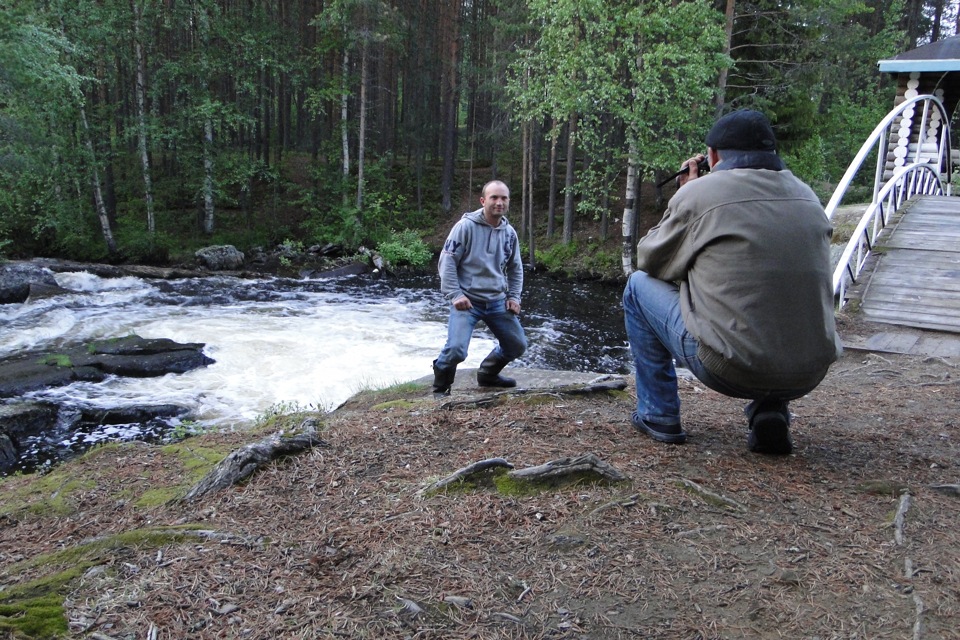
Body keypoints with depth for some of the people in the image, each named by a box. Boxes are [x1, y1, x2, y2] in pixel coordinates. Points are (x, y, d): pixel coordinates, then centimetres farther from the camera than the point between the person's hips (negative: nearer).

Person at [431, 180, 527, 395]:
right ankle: (441, 388, 8)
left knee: (518, 345, 11)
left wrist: (514, 296, 7)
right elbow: (447, 261, -12)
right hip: (467, 301, -6)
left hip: (497, 302, 6)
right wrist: (455, 295, -19)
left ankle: (488, 374, 38)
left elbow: (515, 268, 18)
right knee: (456, 350, -22)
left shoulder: (509, 233, 5)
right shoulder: (466, 226, -13)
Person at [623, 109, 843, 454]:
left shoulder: (698, 193, -6)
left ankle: (659, 415, 18)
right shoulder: (807, 197, 10)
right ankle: (770, 409, 17)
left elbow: (649, 260, 8)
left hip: (728, 370, -5)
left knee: (639, 285, 14)